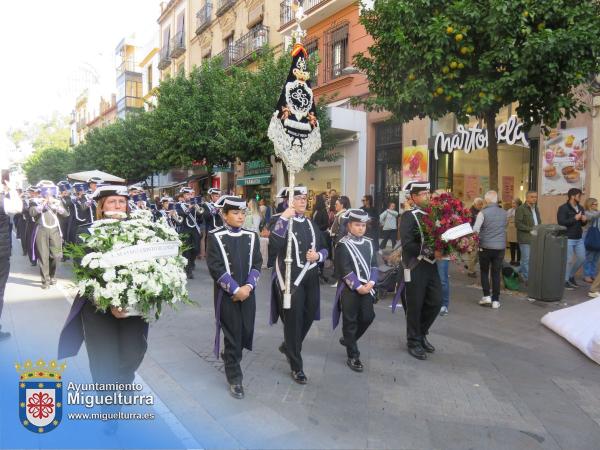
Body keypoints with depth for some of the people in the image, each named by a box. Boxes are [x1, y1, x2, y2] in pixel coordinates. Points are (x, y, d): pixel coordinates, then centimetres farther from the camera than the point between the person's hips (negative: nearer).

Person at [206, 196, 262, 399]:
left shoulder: (251, 236, 4)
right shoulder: (215, 237, -8)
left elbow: (257, 264, 2)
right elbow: (215, 268, -13)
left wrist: (248, 286, -12)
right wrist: (235, 289, -17)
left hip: (247, 293, 4)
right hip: (227, 294, -4)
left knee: (246, 333, 12)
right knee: (233, 335, 2)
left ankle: (229, 356, 42)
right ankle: (234, 378, 18)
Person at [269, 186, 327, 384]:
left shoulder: (311, 223, 11)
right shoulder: (281, 222, -7)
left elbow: (324, 249, 17)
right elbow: (274, 246, -26)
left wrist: (318, 255, -6)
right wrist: (283, 219, -29)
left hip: (310, 278, 6)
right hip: (290, 278, -6)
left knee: (308, 318, 16)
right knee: (293, 321, 2)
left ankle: (287, 347, 44)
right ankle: (296, 367, 18)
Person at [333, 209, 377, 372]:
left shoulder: (369, 243, 9)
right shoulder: (343, 245, -9)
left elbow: (374, 265, 8)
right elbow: (345, 270, -14)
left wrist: (371, 282, -8)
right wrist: (358, 286, -16)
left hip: (366, 287, 6)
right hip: (349, 289, -5)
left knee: (367, 317, 7)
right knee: (350, 321, 1)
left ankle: (348, 340, 32)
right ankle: (353, 356, 11)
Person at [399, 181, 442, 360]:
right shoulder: (408, 216, -12)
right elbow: (407, 244, -22)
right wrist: (431, 252, -24)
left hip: (431, 266, 6)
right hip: (415, 267, -6)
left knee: (435, 303, 11)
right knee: (415, 307, 5)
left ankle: (421, 334, 33)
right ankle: (414, 342, 23)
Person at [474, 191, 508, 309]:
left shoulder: (483, 213, -10)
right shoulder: (504, 213, 5)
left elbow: (475, 230, -15)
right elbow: (505, 227, 12)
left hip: (485, 247, -3)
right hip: (500, 247, 3)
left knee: (484, 272, 13)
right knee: (496, 274, 8)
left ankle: (487, 296, 6)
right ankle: (495, 300, 10)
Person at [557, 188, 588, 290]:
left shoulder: (580, 208, 11)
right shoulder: (563, 208, -12)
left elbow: (582, 223, 19)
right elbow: (561, 222, -22)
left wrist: (584, 220, -3)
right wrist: (575, 218, -20)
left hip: (579, 238, 8)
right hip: (568, 239, -7)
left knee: (582, 258, 11)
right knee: (568, 261, -2)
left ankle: (571, 276, 30)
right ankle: (565, 281, 11)